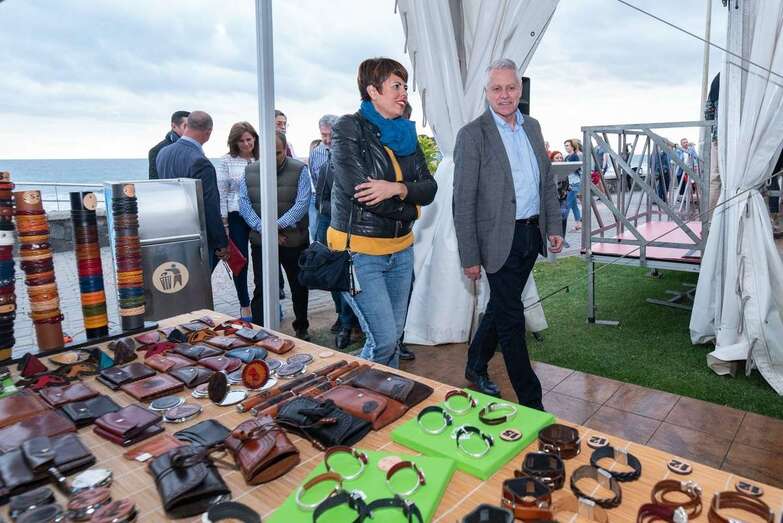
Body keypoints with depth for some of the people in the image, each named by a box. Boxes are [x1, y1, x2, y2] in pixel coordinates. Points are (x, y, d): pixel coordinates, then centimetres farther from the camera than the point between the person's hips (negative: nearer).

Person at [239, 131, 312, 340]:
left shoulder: (299, 170, -3)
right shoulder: (250, 171, 5)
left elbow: (302, 204, -13)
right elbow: (244, 204, -1)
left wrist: (277, 226, -22)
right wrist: (264, 230, -16)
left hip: (295, 241, -1)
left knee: (299, 287, 12)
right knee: (261, 290, -2)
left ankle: (302, 328, 32)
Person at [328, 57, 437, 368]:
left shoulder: (405, 132, 11)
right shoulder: (348, 129, -8)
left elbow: (429, 188, 2)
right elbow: (356, 188, -20)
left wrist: (396, 188, -19)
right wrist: (407, 208, -8)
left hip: (401, 249, 7)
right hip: (360, 250, -6)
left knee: (394, 338, 14)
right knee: (383, 340, -6)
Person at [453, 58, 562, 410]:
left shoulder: (532, 127, 11)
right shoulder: (472, 135, -10)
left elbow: (548, 180, 18)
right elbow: (463, 202, -13)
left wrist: (553, 225, 10)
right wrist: (470, 257, -14)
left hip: (531, 235, 7)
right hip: (500, 238, -7)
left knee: (501, 306, 19)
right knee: (512, 318, 0)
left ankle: (476, 367, 39)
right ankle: (531, 401, 12)